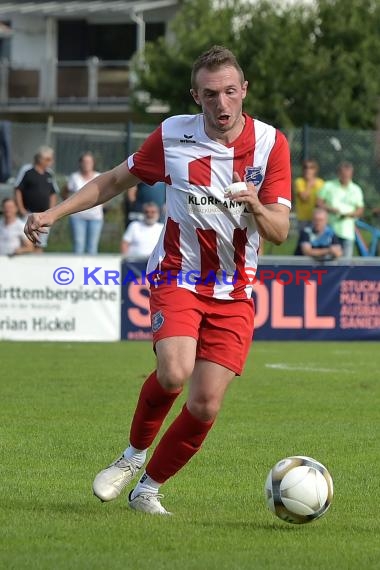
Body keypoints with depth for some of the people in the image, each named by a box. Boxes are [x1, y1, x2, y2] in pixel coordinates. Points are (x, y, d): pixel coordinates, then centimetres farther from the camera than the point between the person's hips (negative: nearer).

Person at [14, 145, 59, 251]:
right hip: (29, 213, -5)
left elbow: (53, 194, 19)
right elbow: (17, 190, -4)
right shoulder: (26, 170, -5)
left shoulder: (49, 174, 10)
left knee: (40, 245, 5)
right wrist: (21, 210, -8)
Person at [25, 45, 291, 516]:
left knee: (206, 406, -5)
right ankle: (134, 454, 0)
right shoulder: (173, 135, -5)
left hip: (234, 293, 2)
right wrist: (54, 213, 4)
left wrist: (256, 207, -30)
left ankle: (149, 487, 17)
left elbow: (279, 231, -7)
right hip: (178, 277, -1)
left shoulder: (270, 143, -5)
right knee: (174, 372, -28)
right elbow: (115, 181, 11)